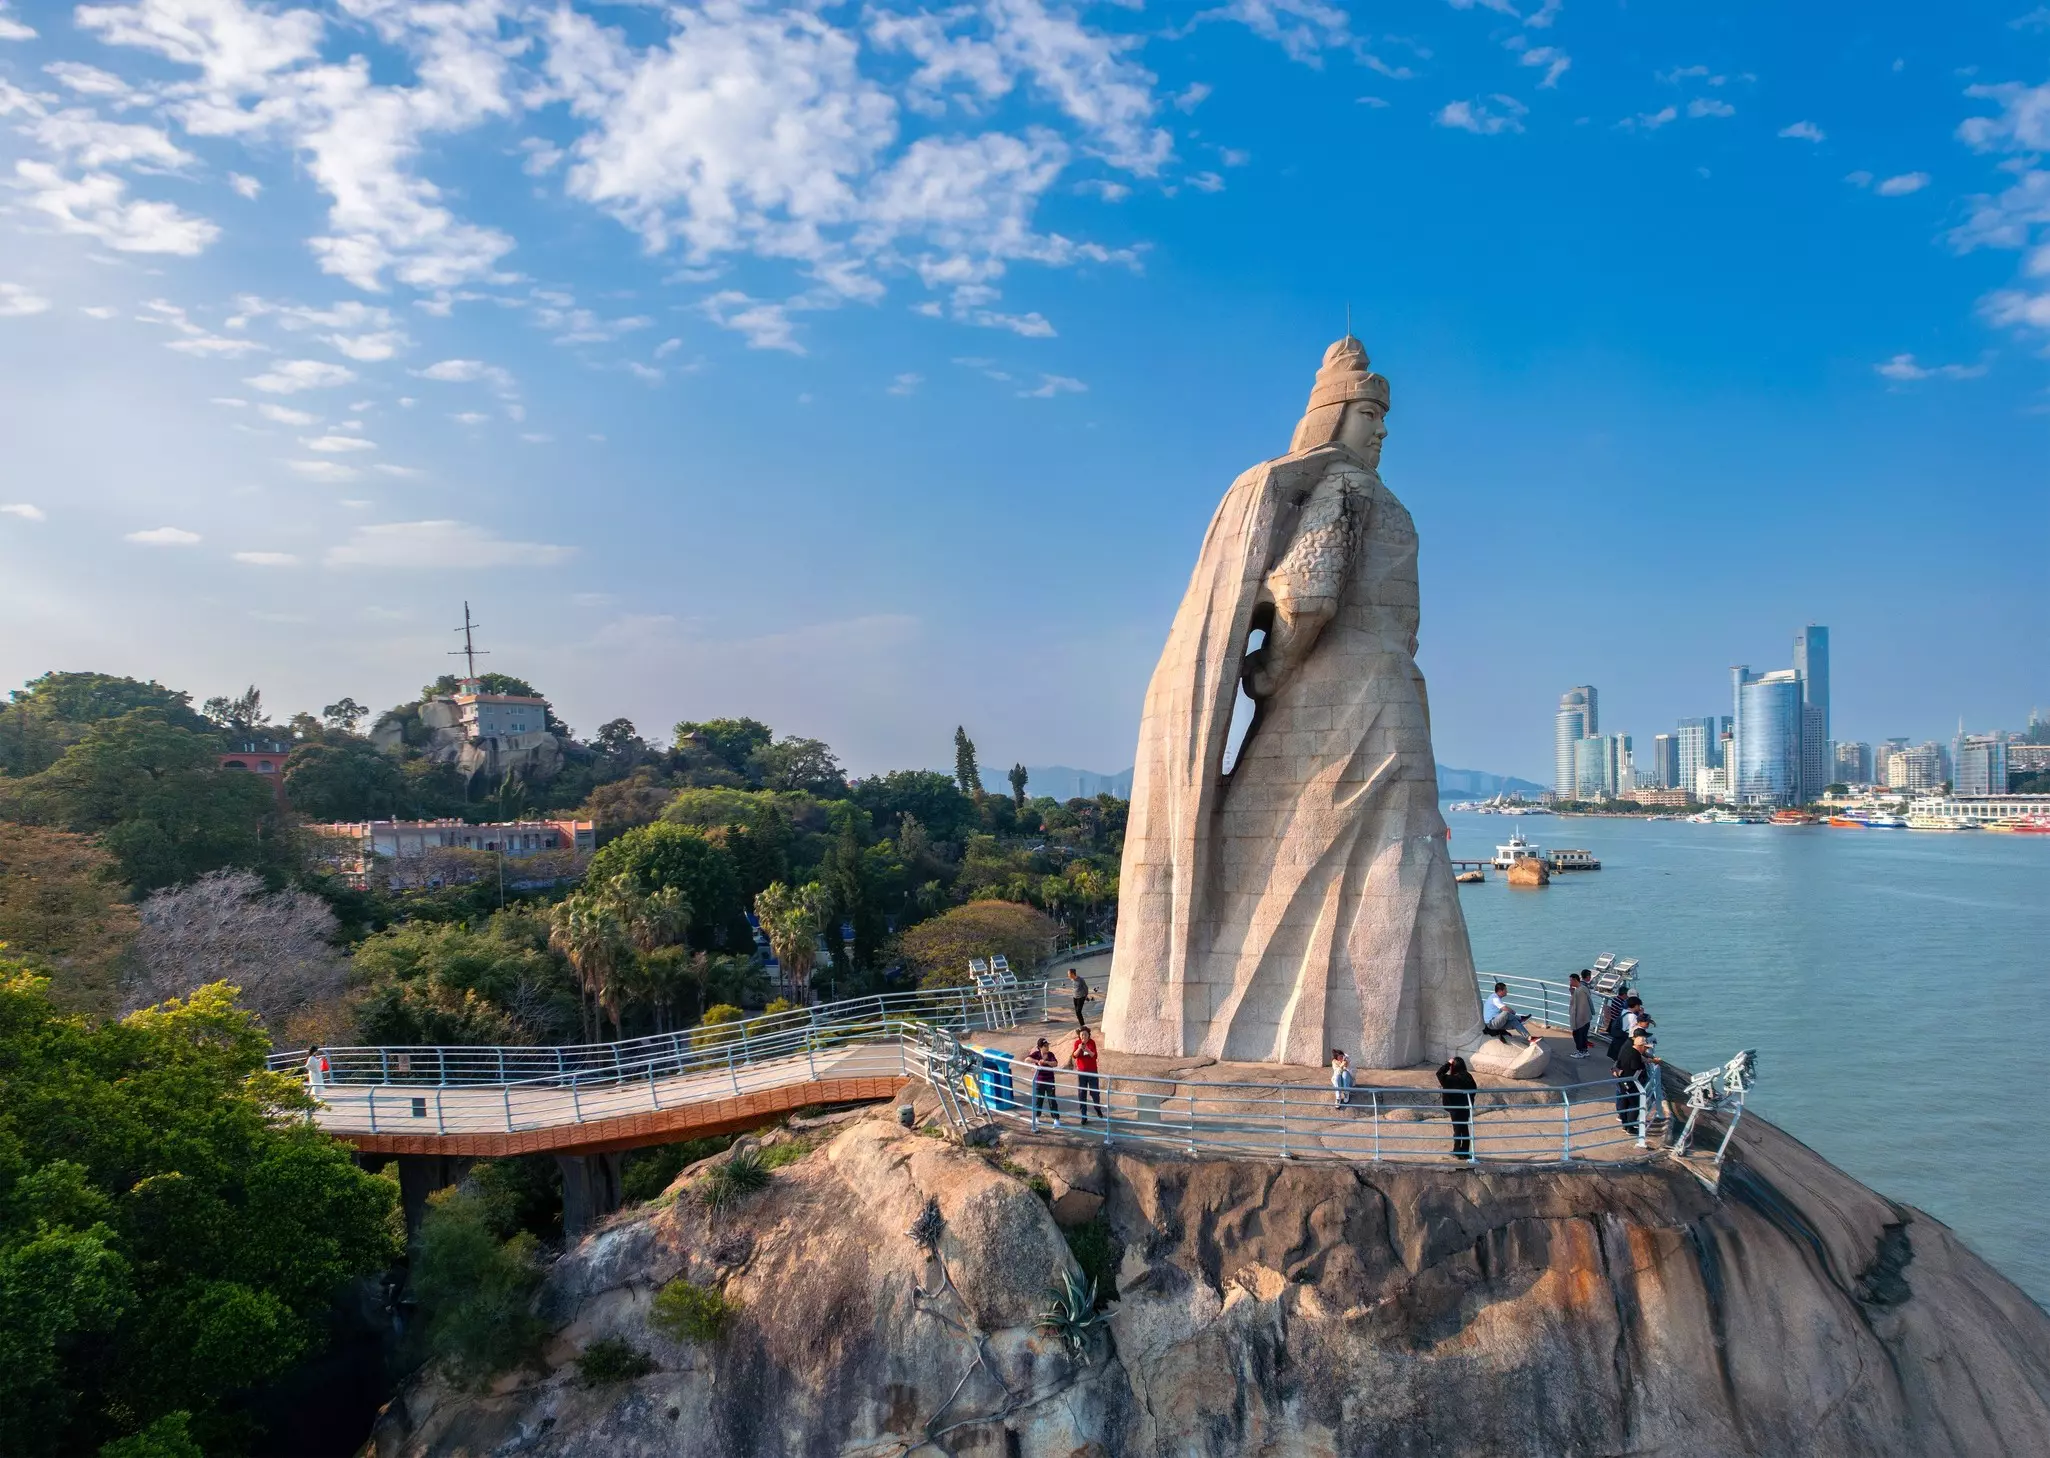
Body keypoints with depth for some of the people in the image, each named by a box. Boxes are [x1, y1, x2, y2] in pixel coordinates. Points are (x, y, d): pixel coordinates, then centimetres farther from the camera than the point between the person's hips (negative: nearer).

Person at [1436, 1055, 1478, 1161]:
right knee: (1465, 1129, 15)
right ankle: (1465, 1152, 24)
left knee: (1457, 1130, 6)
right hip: (1467, 1107, 6)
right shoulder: (1468, 1077, -3)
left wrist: (1448, 1063, -14)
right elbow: (1474, 1089, 8)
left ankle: (1457, 1152, 16)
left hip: (1456, 1108, -6)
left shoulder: (1453, 1079, -22)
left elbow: (1439, 1073, -18)